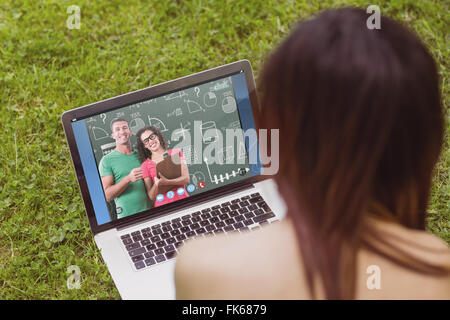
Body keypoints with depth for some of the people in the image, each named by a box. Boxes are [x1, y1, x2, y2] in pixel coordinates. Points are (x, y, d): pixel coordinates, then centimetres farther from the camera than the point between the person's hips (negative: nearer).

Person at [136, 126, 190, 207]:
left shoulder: (176, 153, 9)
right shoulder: (145, 165, 8)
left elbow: (186, 179, -2)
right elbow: (151, 197, 5)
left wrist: (166, 182, -17)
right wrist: (157, 184, -14)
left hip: (183, 201, 0)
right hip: (162, 205, 1)